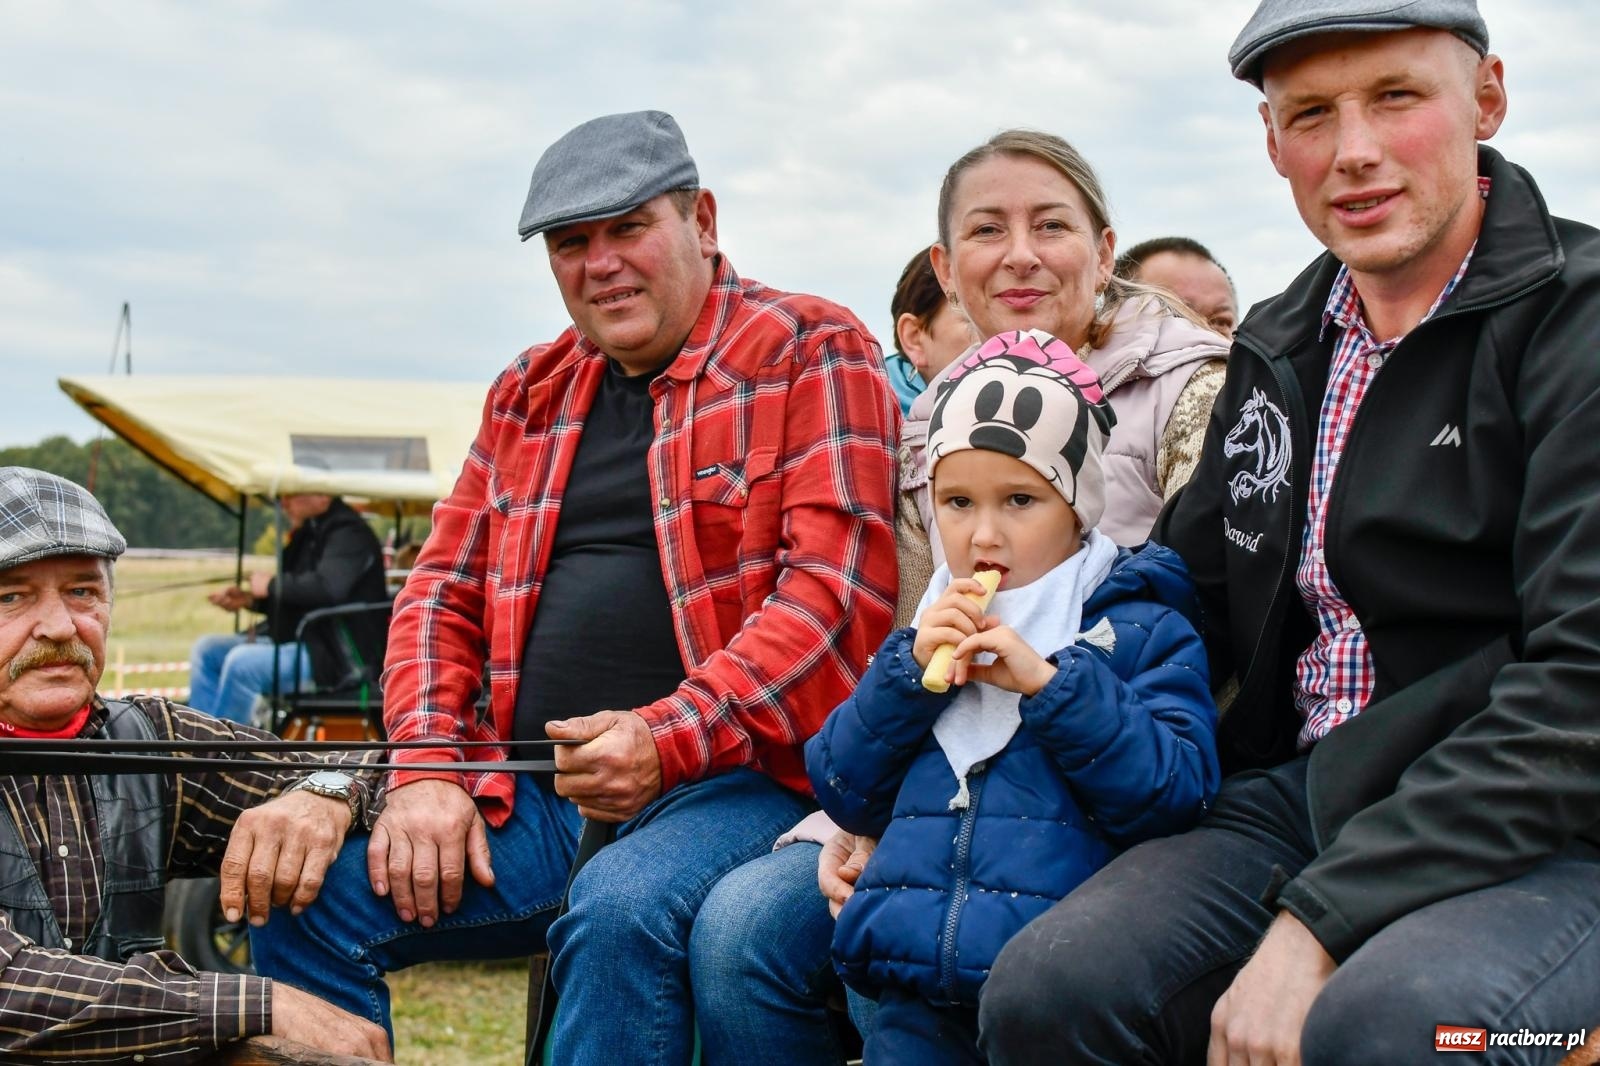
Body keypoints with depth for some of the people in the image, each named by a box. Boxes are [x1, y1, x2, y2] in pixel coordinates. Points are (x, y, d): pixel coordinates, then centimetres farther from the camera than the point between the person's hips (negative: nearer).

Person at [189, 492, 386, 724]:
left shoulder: (349, 533, -15)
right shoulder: (306, 534, 15)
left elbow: (327, 587, -31)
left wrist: (271, 586, -16)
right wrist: (249, 599, 4)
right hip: (293, 640, 11)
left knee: (242, 662, -28)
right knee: (207, 649, 7)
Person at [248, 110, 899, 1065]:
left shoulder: (811, 353, 0)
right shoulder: (531, 395, 19)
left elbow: (838, 583, -11)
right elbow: (446, 589, 18)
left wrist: (669, 739, -21)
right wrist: (427, 767, 0)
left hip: (738, 776, -6)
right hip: (535, 791, 6)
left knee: (622, 910, -36)